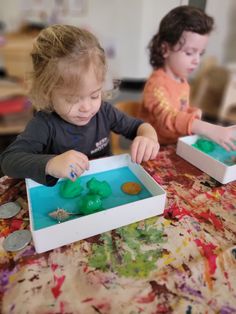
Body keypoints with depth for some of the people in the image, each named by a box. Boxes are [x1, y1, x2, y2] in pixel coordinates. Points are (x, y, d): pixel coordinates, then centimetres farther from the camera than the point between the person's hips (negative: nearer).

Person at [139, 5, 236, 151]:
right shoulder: (156, 84, -18)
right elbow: (168, 117, -34)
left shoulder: (183, 81, 9)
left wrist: (193, 112, 3)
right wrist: (210, 130, -44)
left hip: (178, 146, 8)